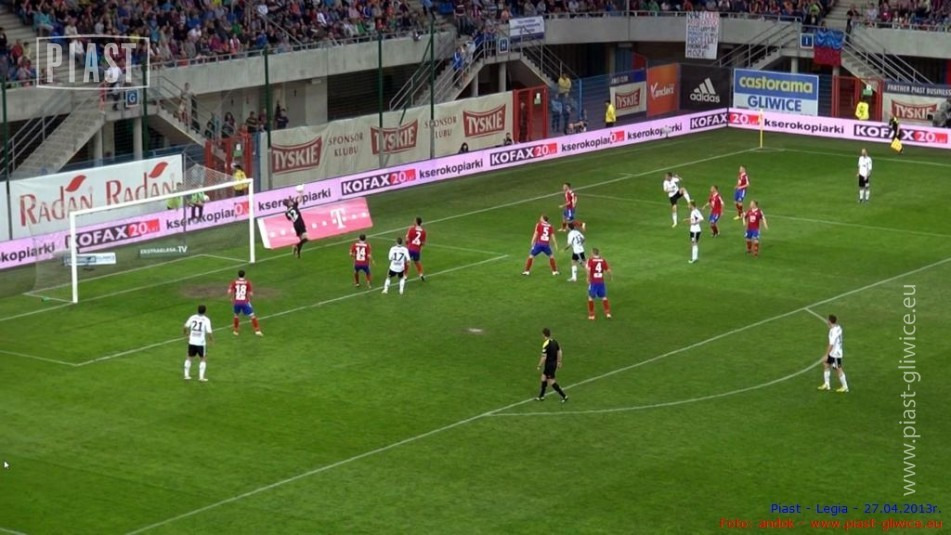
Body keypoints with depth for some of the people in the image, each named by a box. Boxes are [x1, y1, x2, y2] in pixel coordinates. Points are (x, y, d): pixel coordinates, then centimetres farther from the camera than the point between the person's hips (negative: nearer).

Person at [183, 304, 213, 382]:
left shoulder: (192, 317, -1)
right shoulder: (206, 320, -10)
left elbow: (186, 326, -1)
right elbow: (208, 332, -15)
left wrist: (186, 333, 21)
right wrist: (210, 339, 5)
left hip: (192, 341, 3)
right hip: (201, 343, -3)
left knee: (189, 358, 19)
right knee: (202, 359, 12)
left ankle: (186, 375, 20)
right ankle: (201, 377, 5)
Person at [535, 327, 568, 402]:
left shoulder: (546, 344, -23)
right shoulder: (555, 341, 1)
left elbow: (544, 357, -23)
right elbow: (559, 352, 10)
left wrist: (539, 366, -12)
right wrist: (559, 362, 23)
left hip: (549, 365, -9)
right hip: (554, 363, 9)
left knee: (551, 381, 1)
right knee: (544, 377, 20)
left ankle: (564, 396, 1)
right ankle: (541, 396, 28)